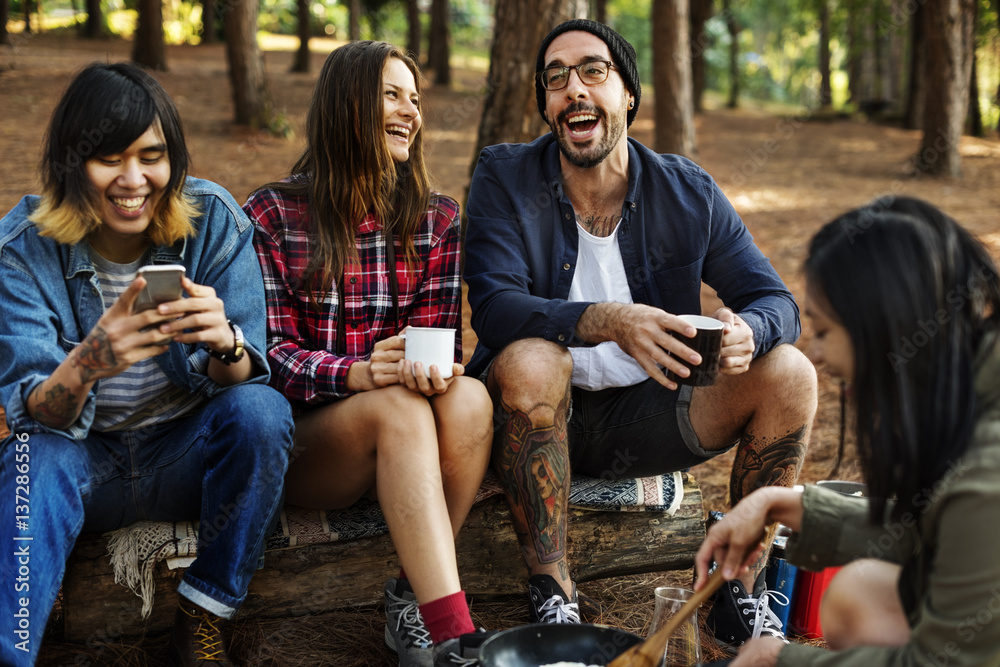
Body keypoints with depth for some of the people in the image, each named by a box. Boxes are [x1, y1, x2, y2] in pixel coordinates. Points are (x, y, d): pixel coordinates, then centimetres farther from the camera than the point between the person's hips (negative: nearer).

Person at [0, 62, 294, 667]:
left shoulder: (215, 221, -11)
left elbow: (243, 380, -14)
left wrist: (225, 345, -41)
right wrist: (86, 365, -44)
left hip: (186, 455, 1)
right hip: (84, 461, -1)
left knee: (261, 410, -28)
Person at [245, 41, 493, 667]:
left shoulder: (438, 218, 9)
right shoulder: (272, 215, 0)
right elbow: (269, 348, -4)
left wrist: (432, 368, -21)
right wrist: (355, 373, -25)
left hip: (402, 435, 3)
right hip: (302, 436, -3)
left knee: (469, 398, -31)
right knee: (398, 404, -35)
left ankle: (414, 600, -20)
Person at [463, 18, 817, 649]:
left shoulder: (688, 191, -3)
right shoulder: (505, 178, -8)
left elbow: (777, 301, -3)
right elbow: (493, 304, -22)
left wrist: (746, 331, -29)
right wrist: (609, 321, -39)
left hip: (651, 412, 3)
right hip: (549, 414, -2)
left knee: (790, 373, -17)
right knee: (526, 360, -35)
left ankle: (743, 591, -4)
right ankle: (553, 595, -20)